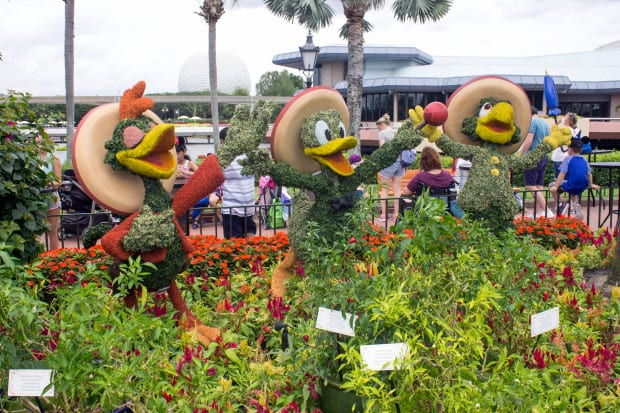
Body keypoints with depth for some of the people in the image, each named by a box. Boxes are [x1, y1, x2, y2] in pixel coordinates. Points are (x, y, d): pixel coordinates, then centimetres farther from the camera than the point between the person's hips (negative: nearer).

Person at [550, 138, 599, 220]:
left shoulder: (568, 159, -6)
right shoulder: (584, 160, 11)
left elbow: (562, 174, -12)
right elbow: (589, 174, 17)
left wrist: (555, 187, -13)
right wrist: (591, 185, 33)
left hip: (571, 185, -6)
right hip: (582, 188, 6)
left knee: (552, 186, 12)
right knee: (573, 192, 40)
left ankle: (559, 205, 11)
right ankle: (575, 204, 18)